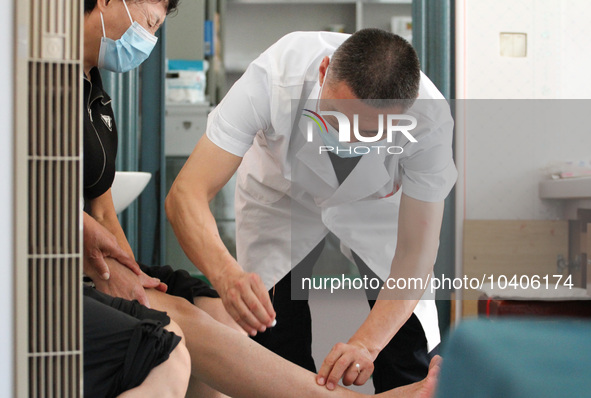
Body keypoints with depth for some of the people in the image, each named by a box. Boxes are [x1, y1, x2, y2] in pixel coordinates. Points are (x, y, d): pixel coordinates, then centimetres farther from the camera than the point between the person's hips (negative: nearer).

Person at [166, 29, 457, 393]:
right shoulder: (274, 78, -39)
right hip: (282, 198, 0)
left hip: (379, 203, 0)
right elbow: (186, 193, -39)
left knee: (414, 361, -12)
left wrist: (367, 342, -42)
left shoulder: (430, 118, -36)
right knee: (273, 347, -10)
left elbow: (416, 251, -28)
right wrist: (226, 273, -57)